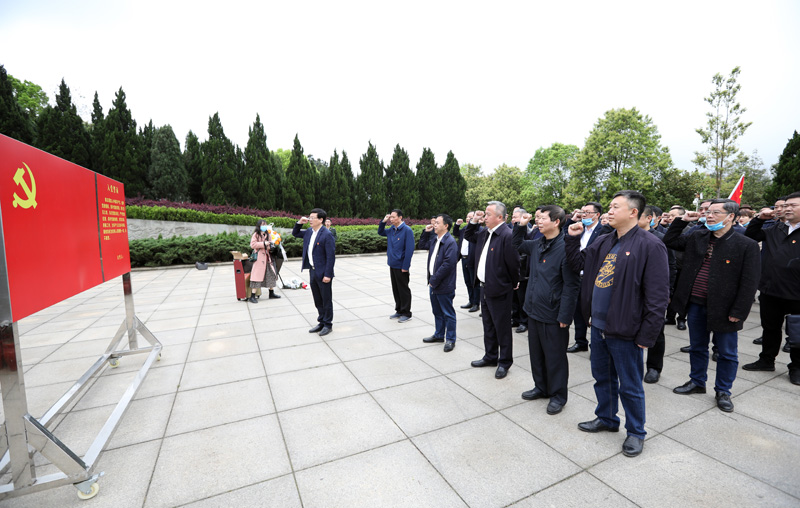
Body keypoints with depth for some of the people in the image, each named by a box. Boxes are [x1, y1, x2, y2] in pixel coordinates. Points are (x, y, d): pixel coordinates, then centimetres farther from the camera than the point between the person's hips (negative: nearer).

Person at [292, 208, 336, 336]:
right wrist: (299, 223, 6)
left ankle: (328, 324, 19)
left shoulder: (327, 235, -16)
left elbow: (331, 256, -18)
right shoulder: (309, 232, 7)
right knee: (317, 300, 16)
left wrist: (327, 274, -21)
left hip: (323, 273, -8)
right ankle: (321, 323, 29)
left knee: (326, 300, 6)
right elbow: (295, 234, 24)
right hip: (312, 271, 8)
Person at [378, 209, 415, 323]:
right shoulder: (392, 229, 6)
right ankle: (399, 311, 28)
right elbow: (380, 232, 24)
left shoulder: (407, 230, -14)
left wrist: (405, 266, -18)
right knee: (395, 289, 15)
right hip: (392, 265, 7)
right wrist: (383, 222, 6)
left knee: (403, 290, 4)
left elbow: (409, 249, -17)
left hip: (401, 266, -7)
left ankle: (406, 313, 16)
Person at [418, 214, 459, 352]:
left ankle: (450, 339, 19)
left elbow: (448, 264, -24)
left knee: (448, 313, 6)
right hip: (433, 283, 9)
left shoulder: (450, 242, -18)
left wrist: (434, 280, -19)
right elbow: (422, 245, 26)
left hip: (444, 285, -9)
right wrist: (426, 232, 11)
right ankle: (439, 335, 35)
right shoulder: (434, 240, 9)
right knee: (437, 312, 20)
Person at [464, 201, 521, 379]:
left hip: (499, 290, -9)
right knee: (488, 326, 20)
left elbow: (513, 263, -19)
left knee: (502, 328, 6)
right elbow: (468, 236, 24)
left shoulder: (507, 236, -21)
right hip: (485, 288, 9)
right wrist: (474, 221, 7)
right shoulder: (485, 232, 6)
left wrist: (513, 284, -6)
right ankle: (490, 357, 36)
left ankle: (505, 362, 23)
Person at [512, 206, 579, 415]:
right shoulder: (536, 245, 5)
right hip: (534, 311, 8)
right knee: (536, 352, 20)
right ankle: (541, 387, 38)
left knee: (555, 356, 9)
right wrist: (521, 225, 9)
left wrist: (564, 315, -18)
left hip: (553, 315, -7)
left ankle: (558, 395, 28)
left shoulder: (565, 248, -18)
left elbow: (571, 285, -18)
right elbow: (517, 244, 26)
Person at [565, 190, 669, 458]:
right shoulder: (603, 242, 7)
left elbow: (657, 297, -17)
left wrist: (646, 335, -17)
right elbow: (578, 263, 19)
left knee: (630, 386, 12)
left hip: (625, 331, -7)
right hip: (599, 326, 7)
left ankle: (636, 432, 34)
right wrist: (573, 238, 4)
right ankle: (606, 419, 44)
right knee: (602, 377, 23)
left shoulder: (649, 246, -15)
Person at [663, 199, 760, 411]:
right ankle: (697, 382, 36)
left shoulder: (746, 245, -9)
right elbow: (669, 241, 14)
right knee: (697, 347, 18)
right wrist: (682, 220, 3)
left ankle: (723, 391, 30)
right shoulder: (697, 238, 4)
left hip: (723, 309, -4)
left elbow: (749, 283, -11)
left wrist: (738, 312, -15)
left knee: (727, 353, 12)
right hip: (696, 305, 4)